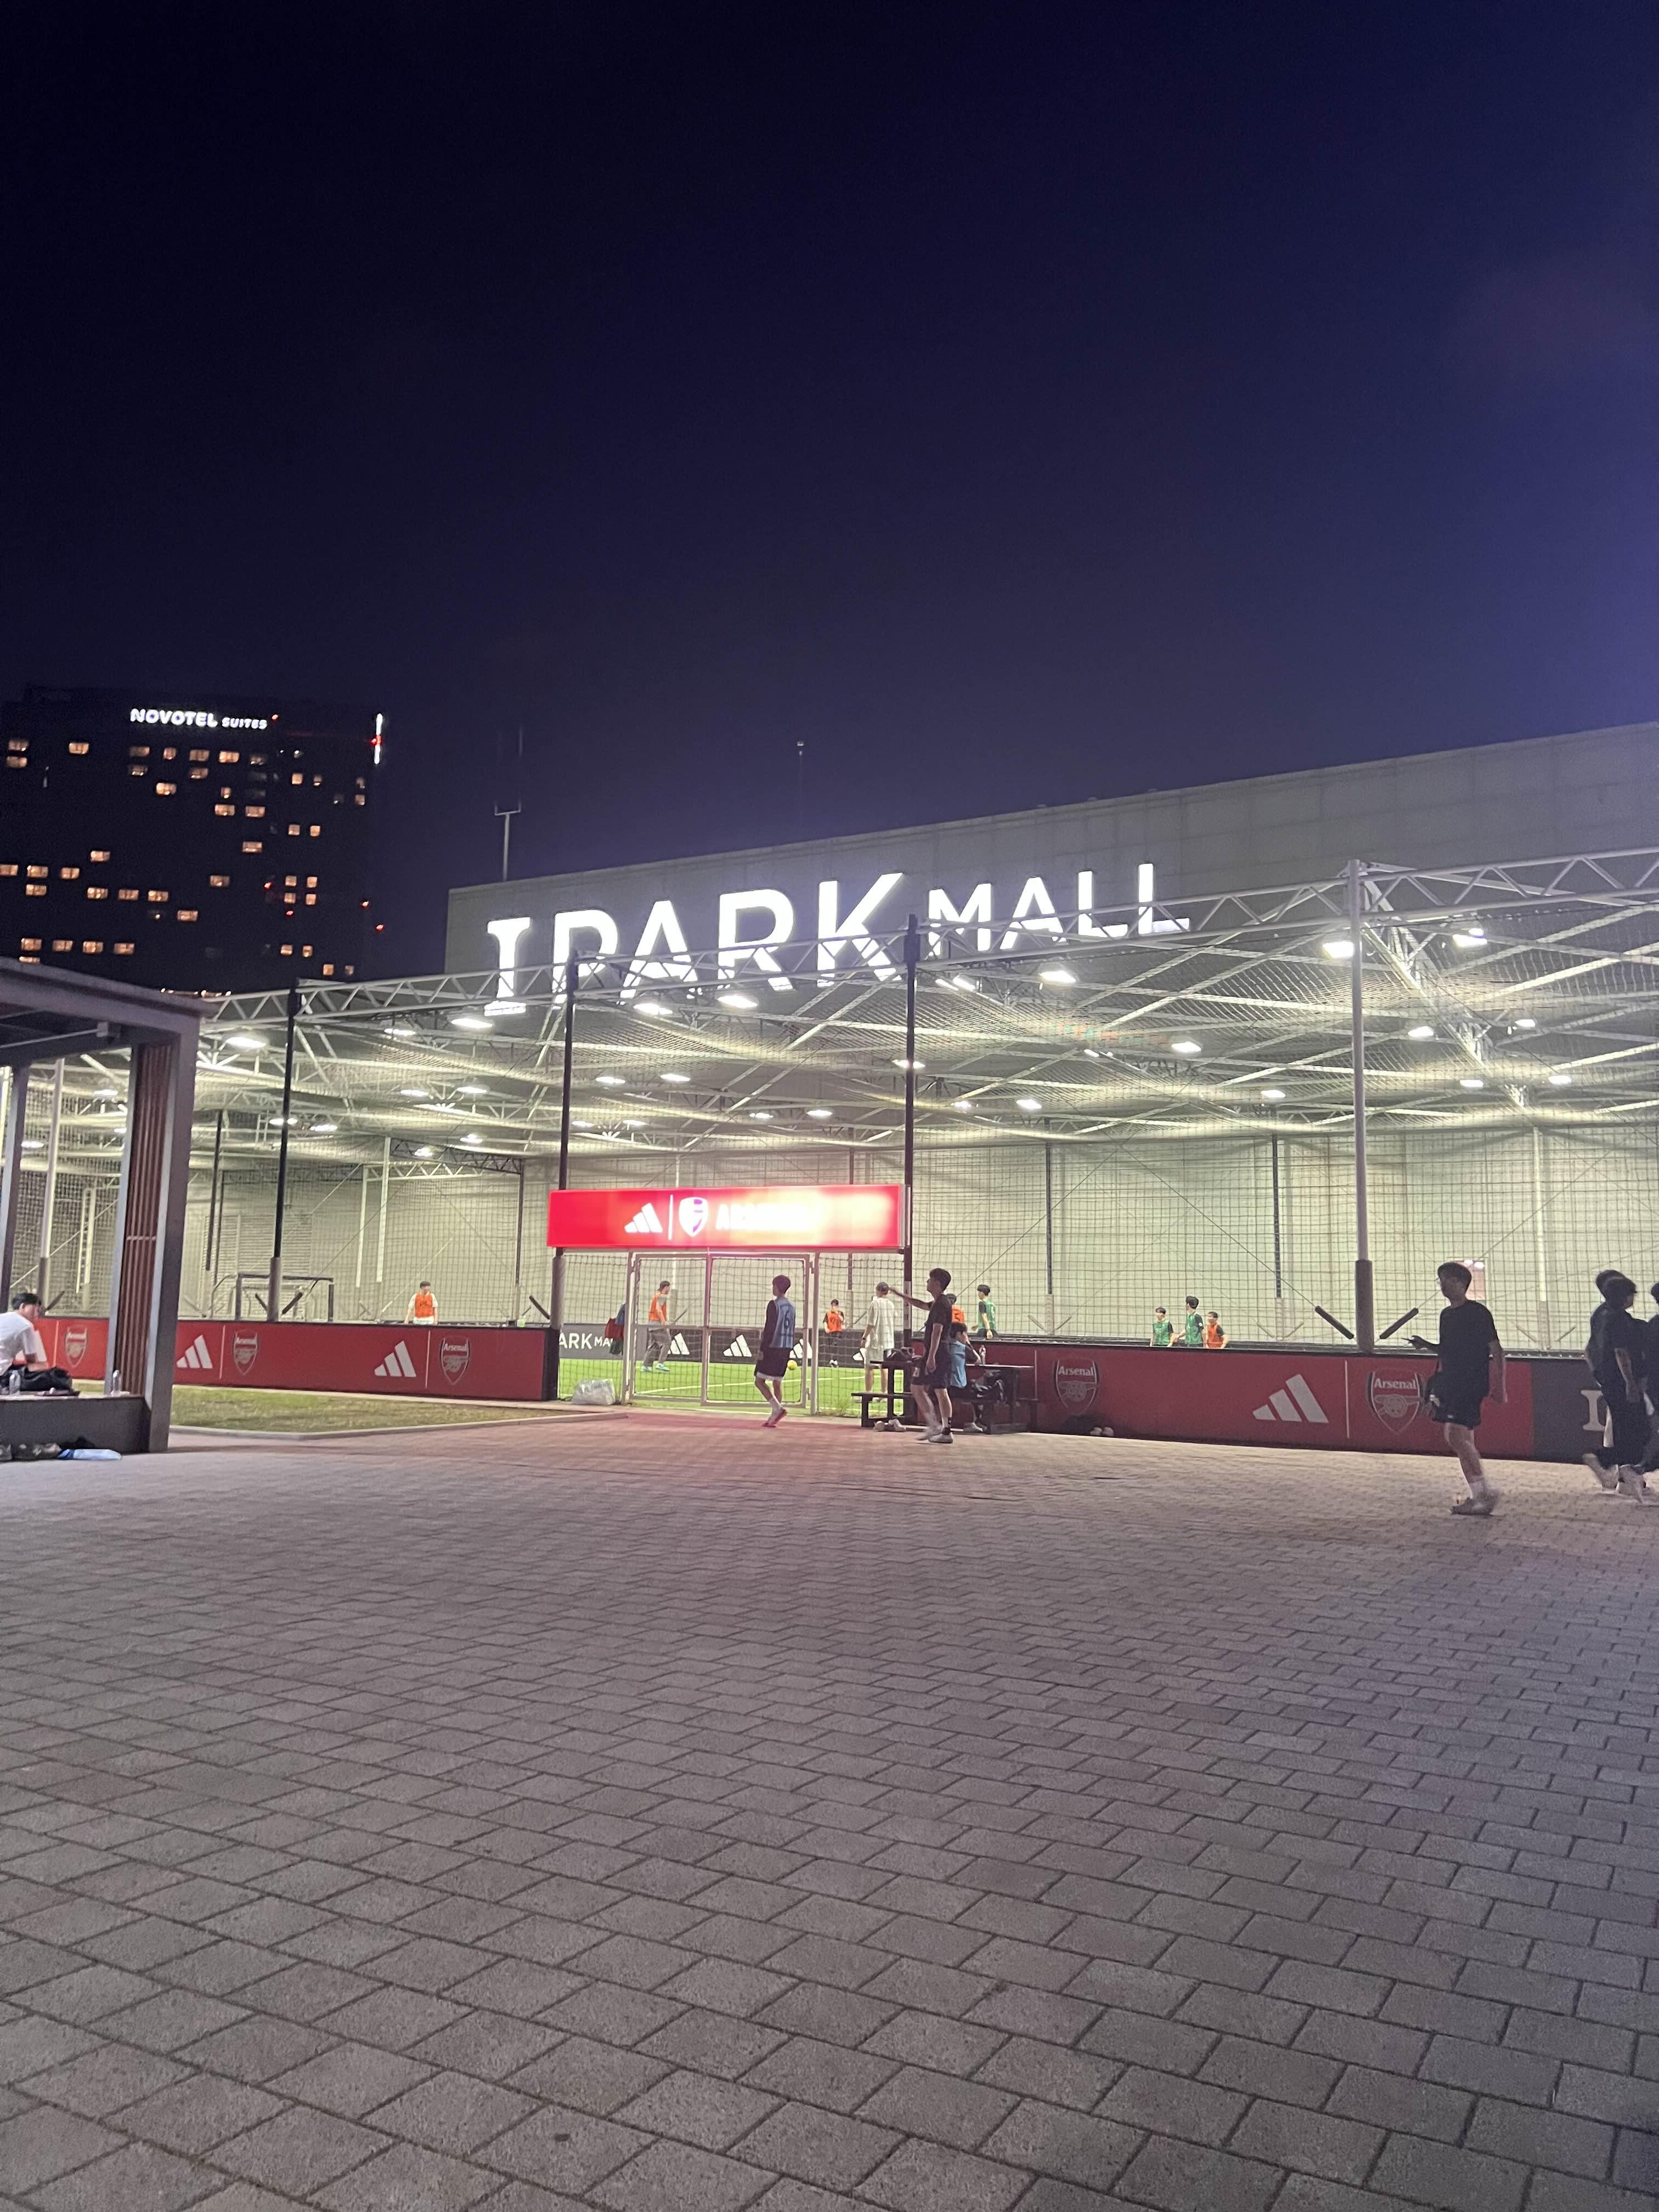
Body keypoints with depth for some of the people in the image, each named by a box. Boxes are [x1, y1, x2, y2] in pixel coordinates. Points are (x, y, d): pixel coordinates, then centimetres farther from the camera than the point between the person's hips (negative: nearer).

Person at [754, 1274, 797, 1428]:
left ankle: (778, 1408, -17)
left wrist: (763, 1349, -13)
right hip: (786, 1349, 7)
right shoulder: (791, 1307, 13)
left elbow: (769, 1329, -15)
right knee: (777, 1382, 10)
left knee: (759, 1381, -2)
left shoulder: (774, 1305, -10)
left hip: (773, 1347, -7)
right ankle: (774, 1418, 9)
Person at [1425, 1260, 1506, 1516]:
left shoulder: (1478, 1312, -8)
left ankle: (1485, 1492, -5)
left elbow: (1497, 1350, -8)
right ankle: (1479, 1496, 14)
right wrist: (1435, 1397, 21)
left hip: (1472, 1383, -8)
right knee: (1464, 1441, 8)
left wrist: (1499, 1387, -13)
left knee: (1456, 1436, -15)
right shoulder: (1446, 1314, 15)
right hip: (1451, 1382, 8)